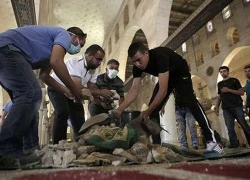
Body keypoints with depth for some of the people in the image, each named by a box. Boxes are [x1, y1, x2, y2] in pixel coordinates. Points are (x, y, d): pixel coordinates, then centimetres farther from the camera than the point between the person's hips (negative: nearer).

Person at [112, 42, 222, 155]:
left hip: (181, 75, -6)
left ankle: (211, 140, -21)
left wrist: (148, 111, -50)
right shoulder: (137, 67, -20)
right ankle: (156, 144, -5)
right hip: (165, 78, 6)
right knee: (153, 108, -8)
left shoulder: (159, 56, -41)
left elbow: (163, 90, -46)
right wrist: (119, 110, -35)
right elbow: (134, 90, -24)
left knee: (190, 102, -26)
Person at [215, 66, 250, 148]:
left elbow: (241, 92, -1)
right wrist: (217, 107, 9)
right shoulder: (219, 84, 20)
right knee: (230, 128, -5)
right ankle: (234, 144, -3)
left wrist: (229, 90, -12)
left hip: (237, 106, -3)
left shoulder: (234, 80, 8)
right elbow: (219, 97, 20)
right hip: (226, 109, 3)